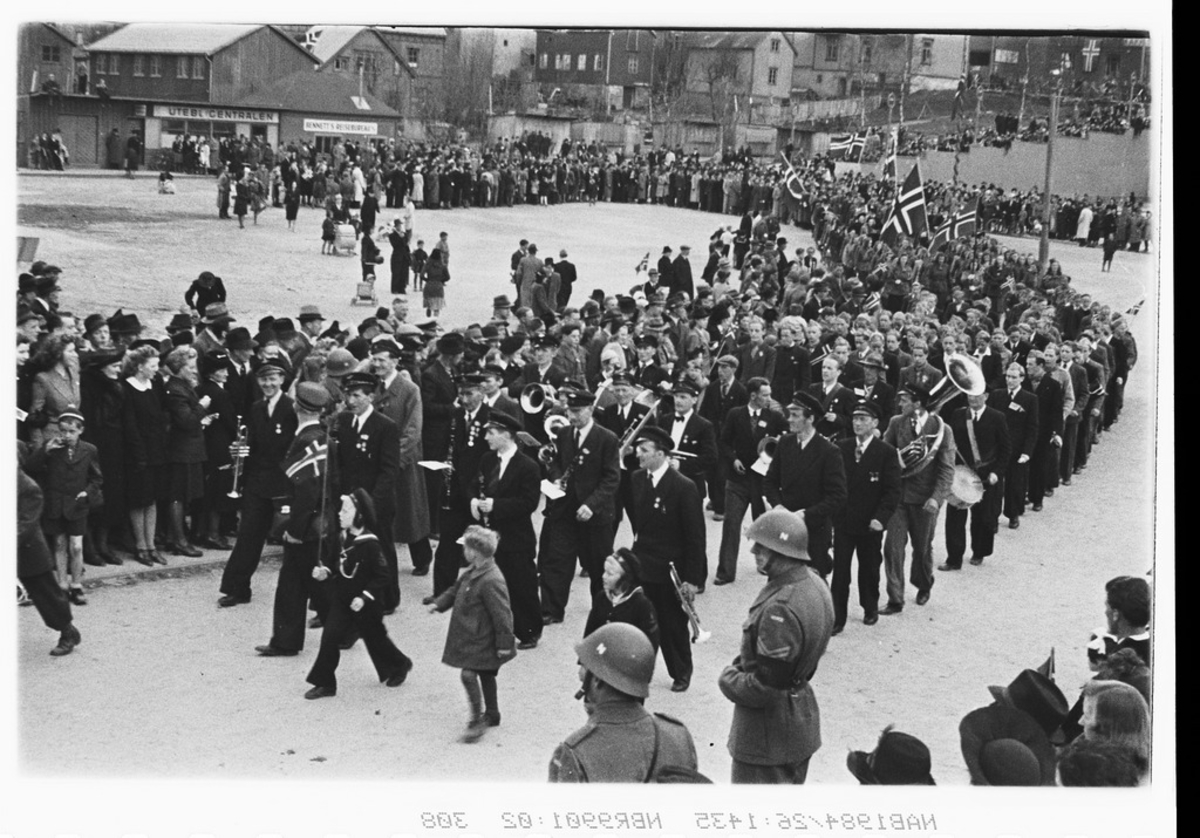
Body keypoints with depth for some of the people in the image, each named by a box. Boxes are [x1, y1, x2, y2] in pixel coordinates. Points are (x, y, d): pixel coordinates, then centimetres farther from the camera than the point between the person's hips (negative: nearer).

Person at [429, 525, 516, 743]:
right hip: (473, 636, 10)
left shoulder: (490, 581, -28)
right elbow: (457, 588, 18)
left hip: (481, 641, -10)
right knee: (485, 675, 21)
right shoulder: (472, 571, 2)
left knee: (469, 674, -14)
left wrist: (504, 643, -20)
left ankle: (478, 720, -3)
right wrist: (439, 603, 4)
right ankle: (491, 715, 36)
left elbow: (501, 614, -25)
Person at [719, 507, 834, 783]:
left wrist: (728, 679, -10)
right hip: (801, 717, 9)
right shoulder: (813, 582, 0)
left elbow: (765, 687, -27)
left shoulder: (780, 610, -31)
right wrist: (743, 663, 6)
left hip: (768, 734, -9)